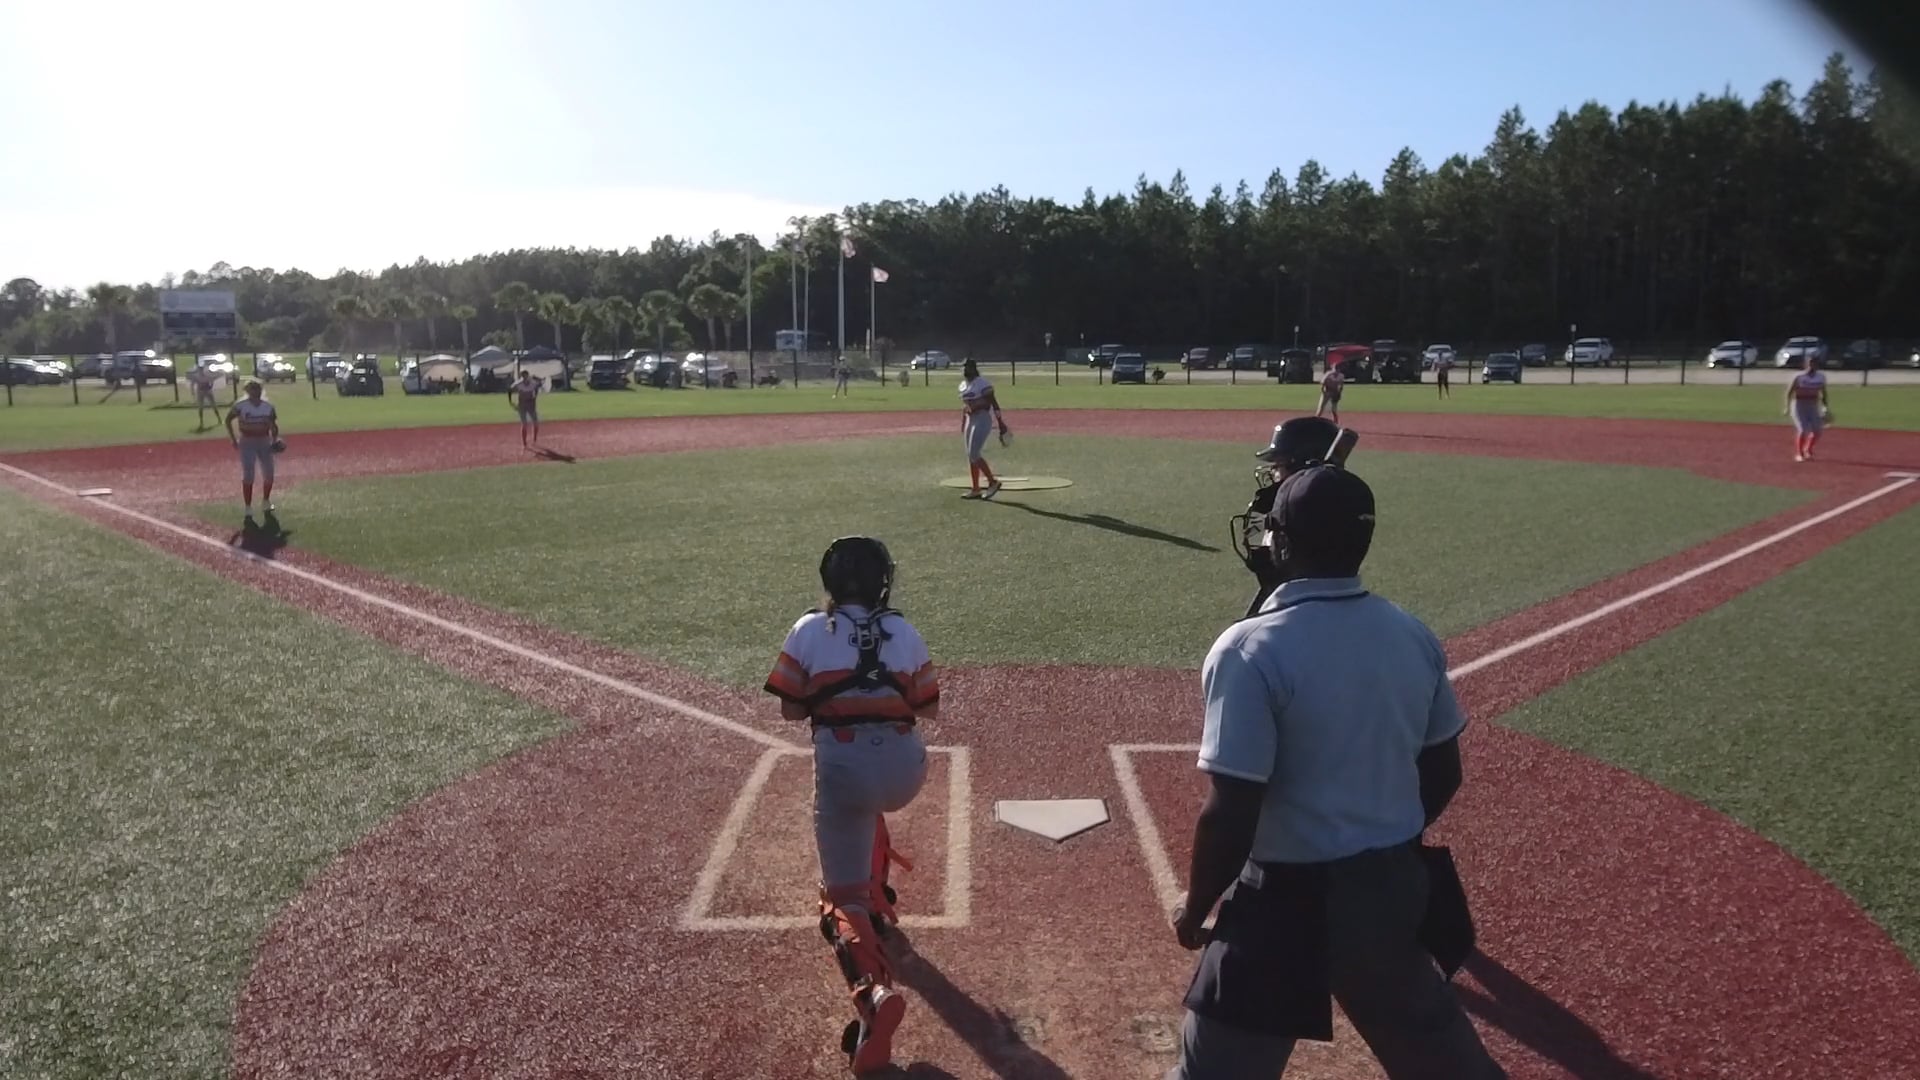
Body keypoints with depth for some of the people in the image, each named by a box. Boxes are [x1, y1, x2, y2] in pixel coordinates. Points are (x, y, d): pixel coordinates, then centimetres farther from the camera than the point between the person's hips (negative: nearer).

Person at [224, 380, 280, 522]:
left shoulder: (268, 406, -1)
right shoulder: (240, 405, -10)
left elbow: (273, 425, 8)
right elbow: (228, 420, 2)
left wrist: (275, 440, -9)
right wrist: (234, 440, -3)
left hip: (265, 442, 3)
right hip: (247, 442, -3)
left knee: (269, 474, 7)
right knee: (248, 476, -5)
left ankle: (266, 502, 29)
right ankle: (248, 508, 1)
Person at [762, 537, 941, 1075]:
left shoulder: (809, 631, 4)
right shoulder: (905, 632, 9)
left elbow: (791, 711, 4)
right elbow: (929, 707, 13)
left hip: (843, 767, -3)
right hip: (905, 767, 3)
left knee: (845, 898, 1)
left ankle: (873, 992, -25)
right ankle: (877, 897, 46)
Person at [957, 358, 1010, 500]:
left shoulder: (982, 383, -12)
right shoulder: (963, 385, 13)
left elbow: (994, 403, -15)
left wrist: (1001, 424, -19)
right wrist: (963, 426, 22)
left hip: (983, 419, -9)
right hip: (970, 420, 9)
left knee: (973, 455, -13)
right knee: (971, 456, 9)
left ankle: (993, 482, 0)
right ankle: (975, 490, 15)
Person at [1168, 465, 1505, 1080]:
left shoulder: (1251, 649, -21)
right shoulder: (1414, 636, -1)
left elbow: (1231, 815, -21)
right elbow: (1442, 775, 9)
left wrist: (1195, 906, -5)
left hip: (1290, 896, -6)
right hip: (1396, 883, 6)